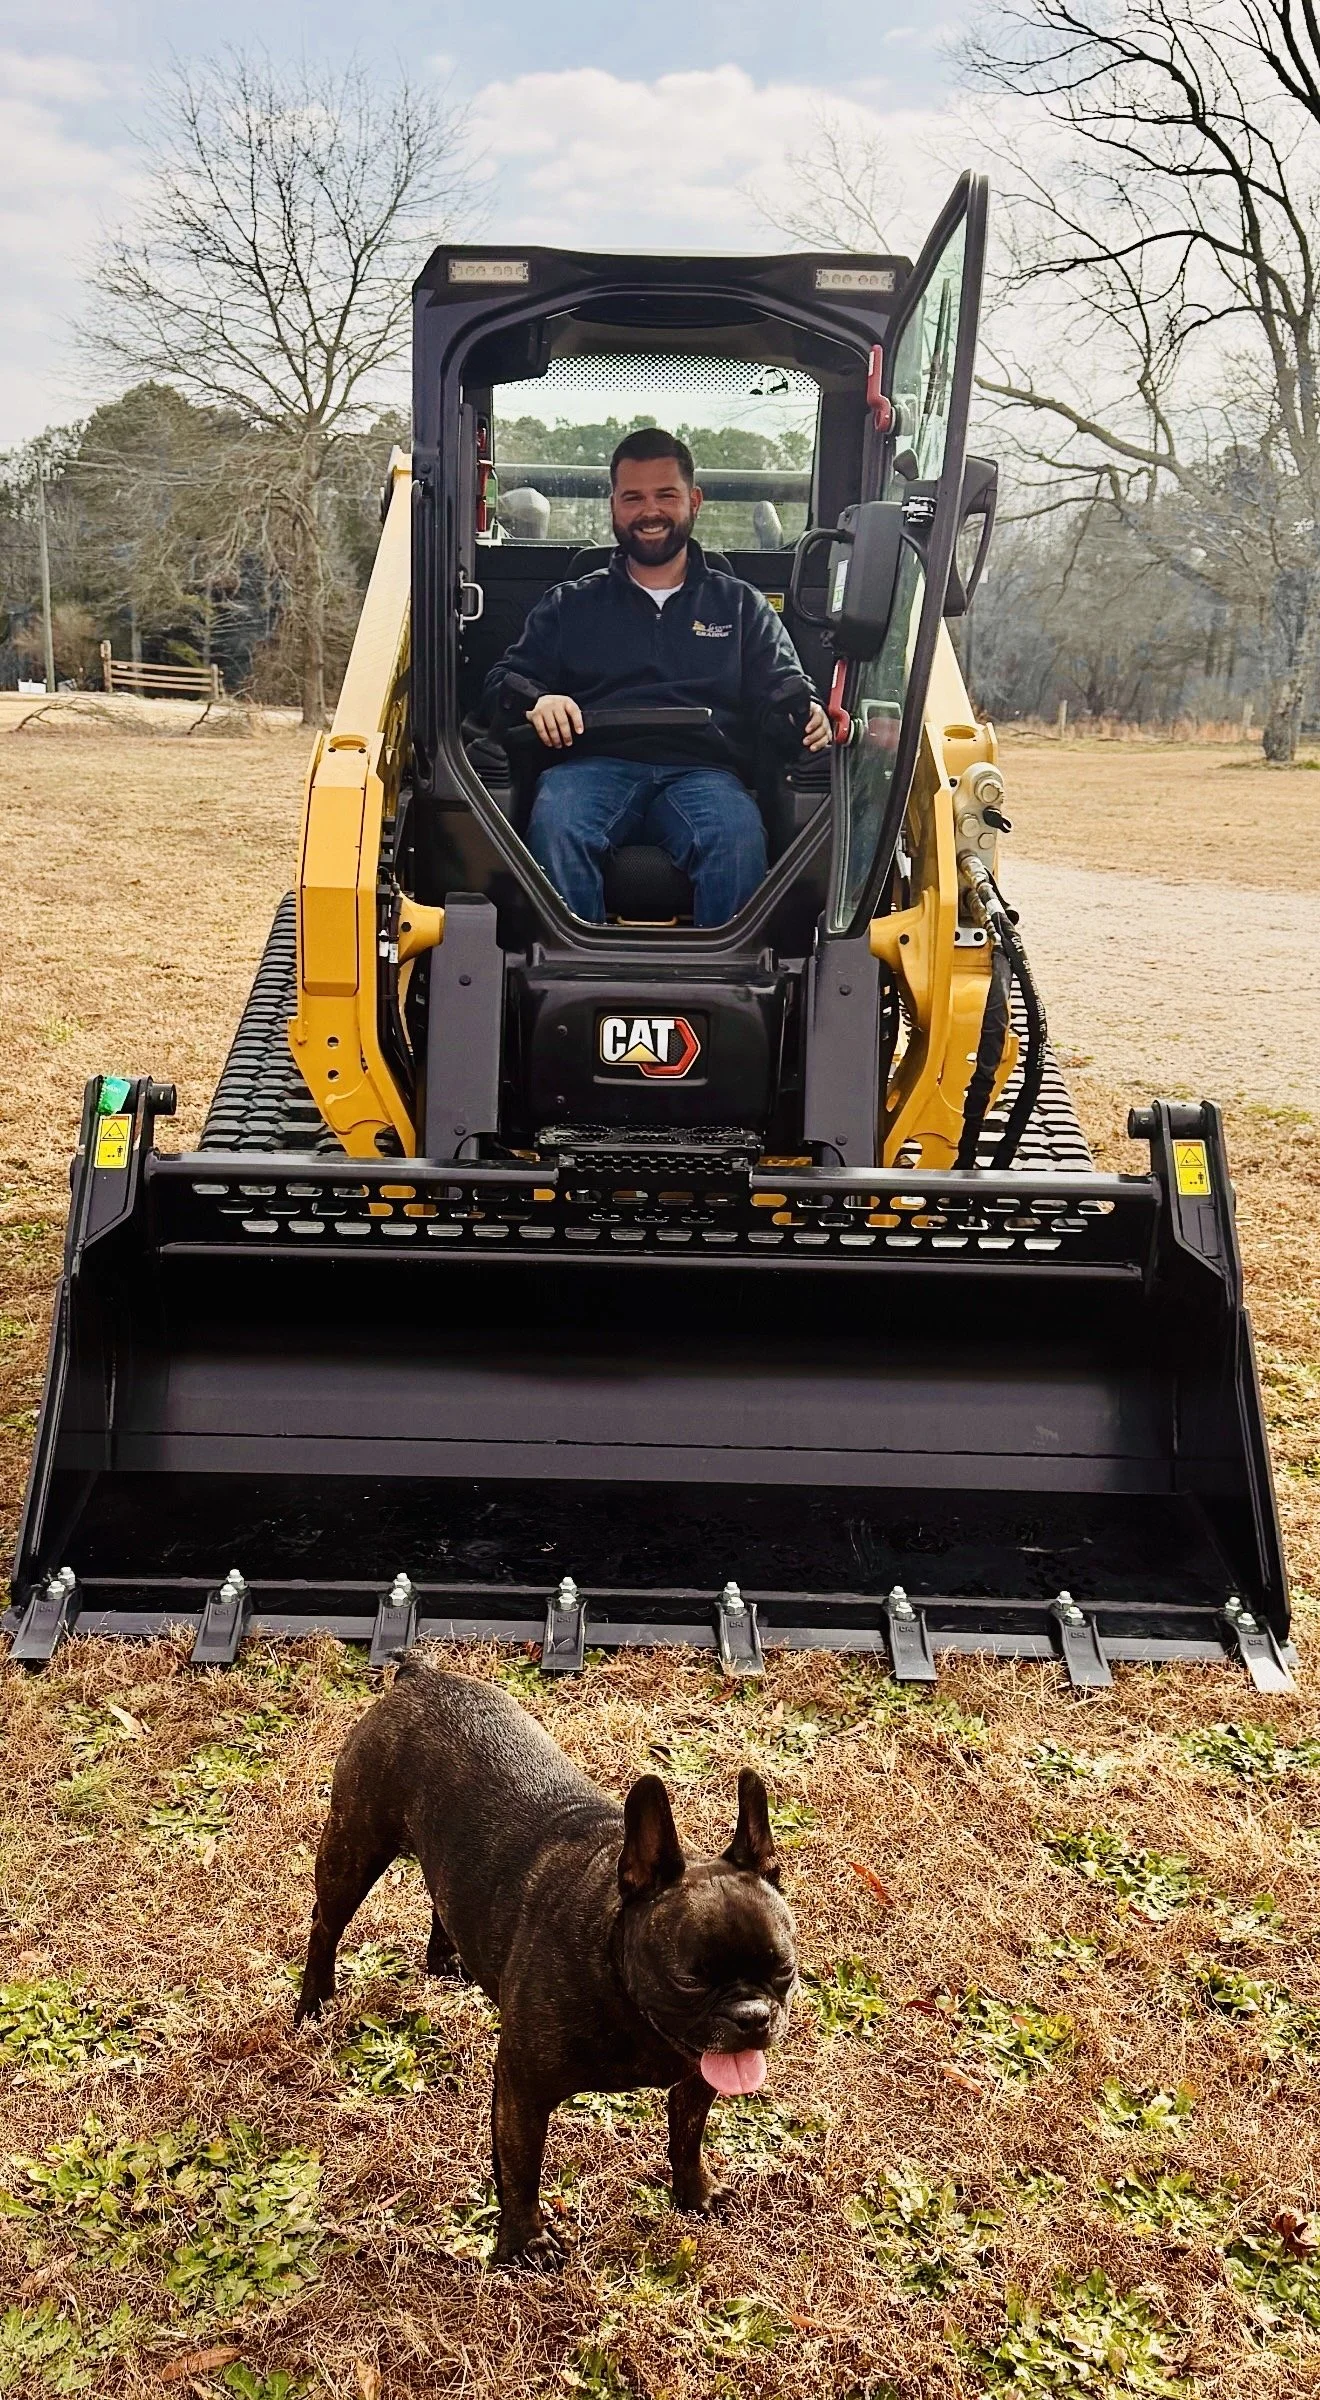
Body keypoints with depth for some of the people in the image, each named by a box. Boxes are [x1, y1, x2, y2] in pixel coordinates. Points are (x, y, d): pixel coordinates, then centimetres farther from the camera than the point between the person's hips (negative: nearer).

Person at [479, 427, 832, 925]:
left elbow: (782, 691, 17)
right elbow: (502, 683, 21)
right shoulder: (569, 604, 29)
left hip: (703, 772, 0)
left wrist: (804, 714, -9)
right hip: (594, 766, 0)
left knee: (738, 838, -37)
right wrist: (535, 702, -5)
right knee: (555, 827, -37)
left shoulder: (742, 605, 28)